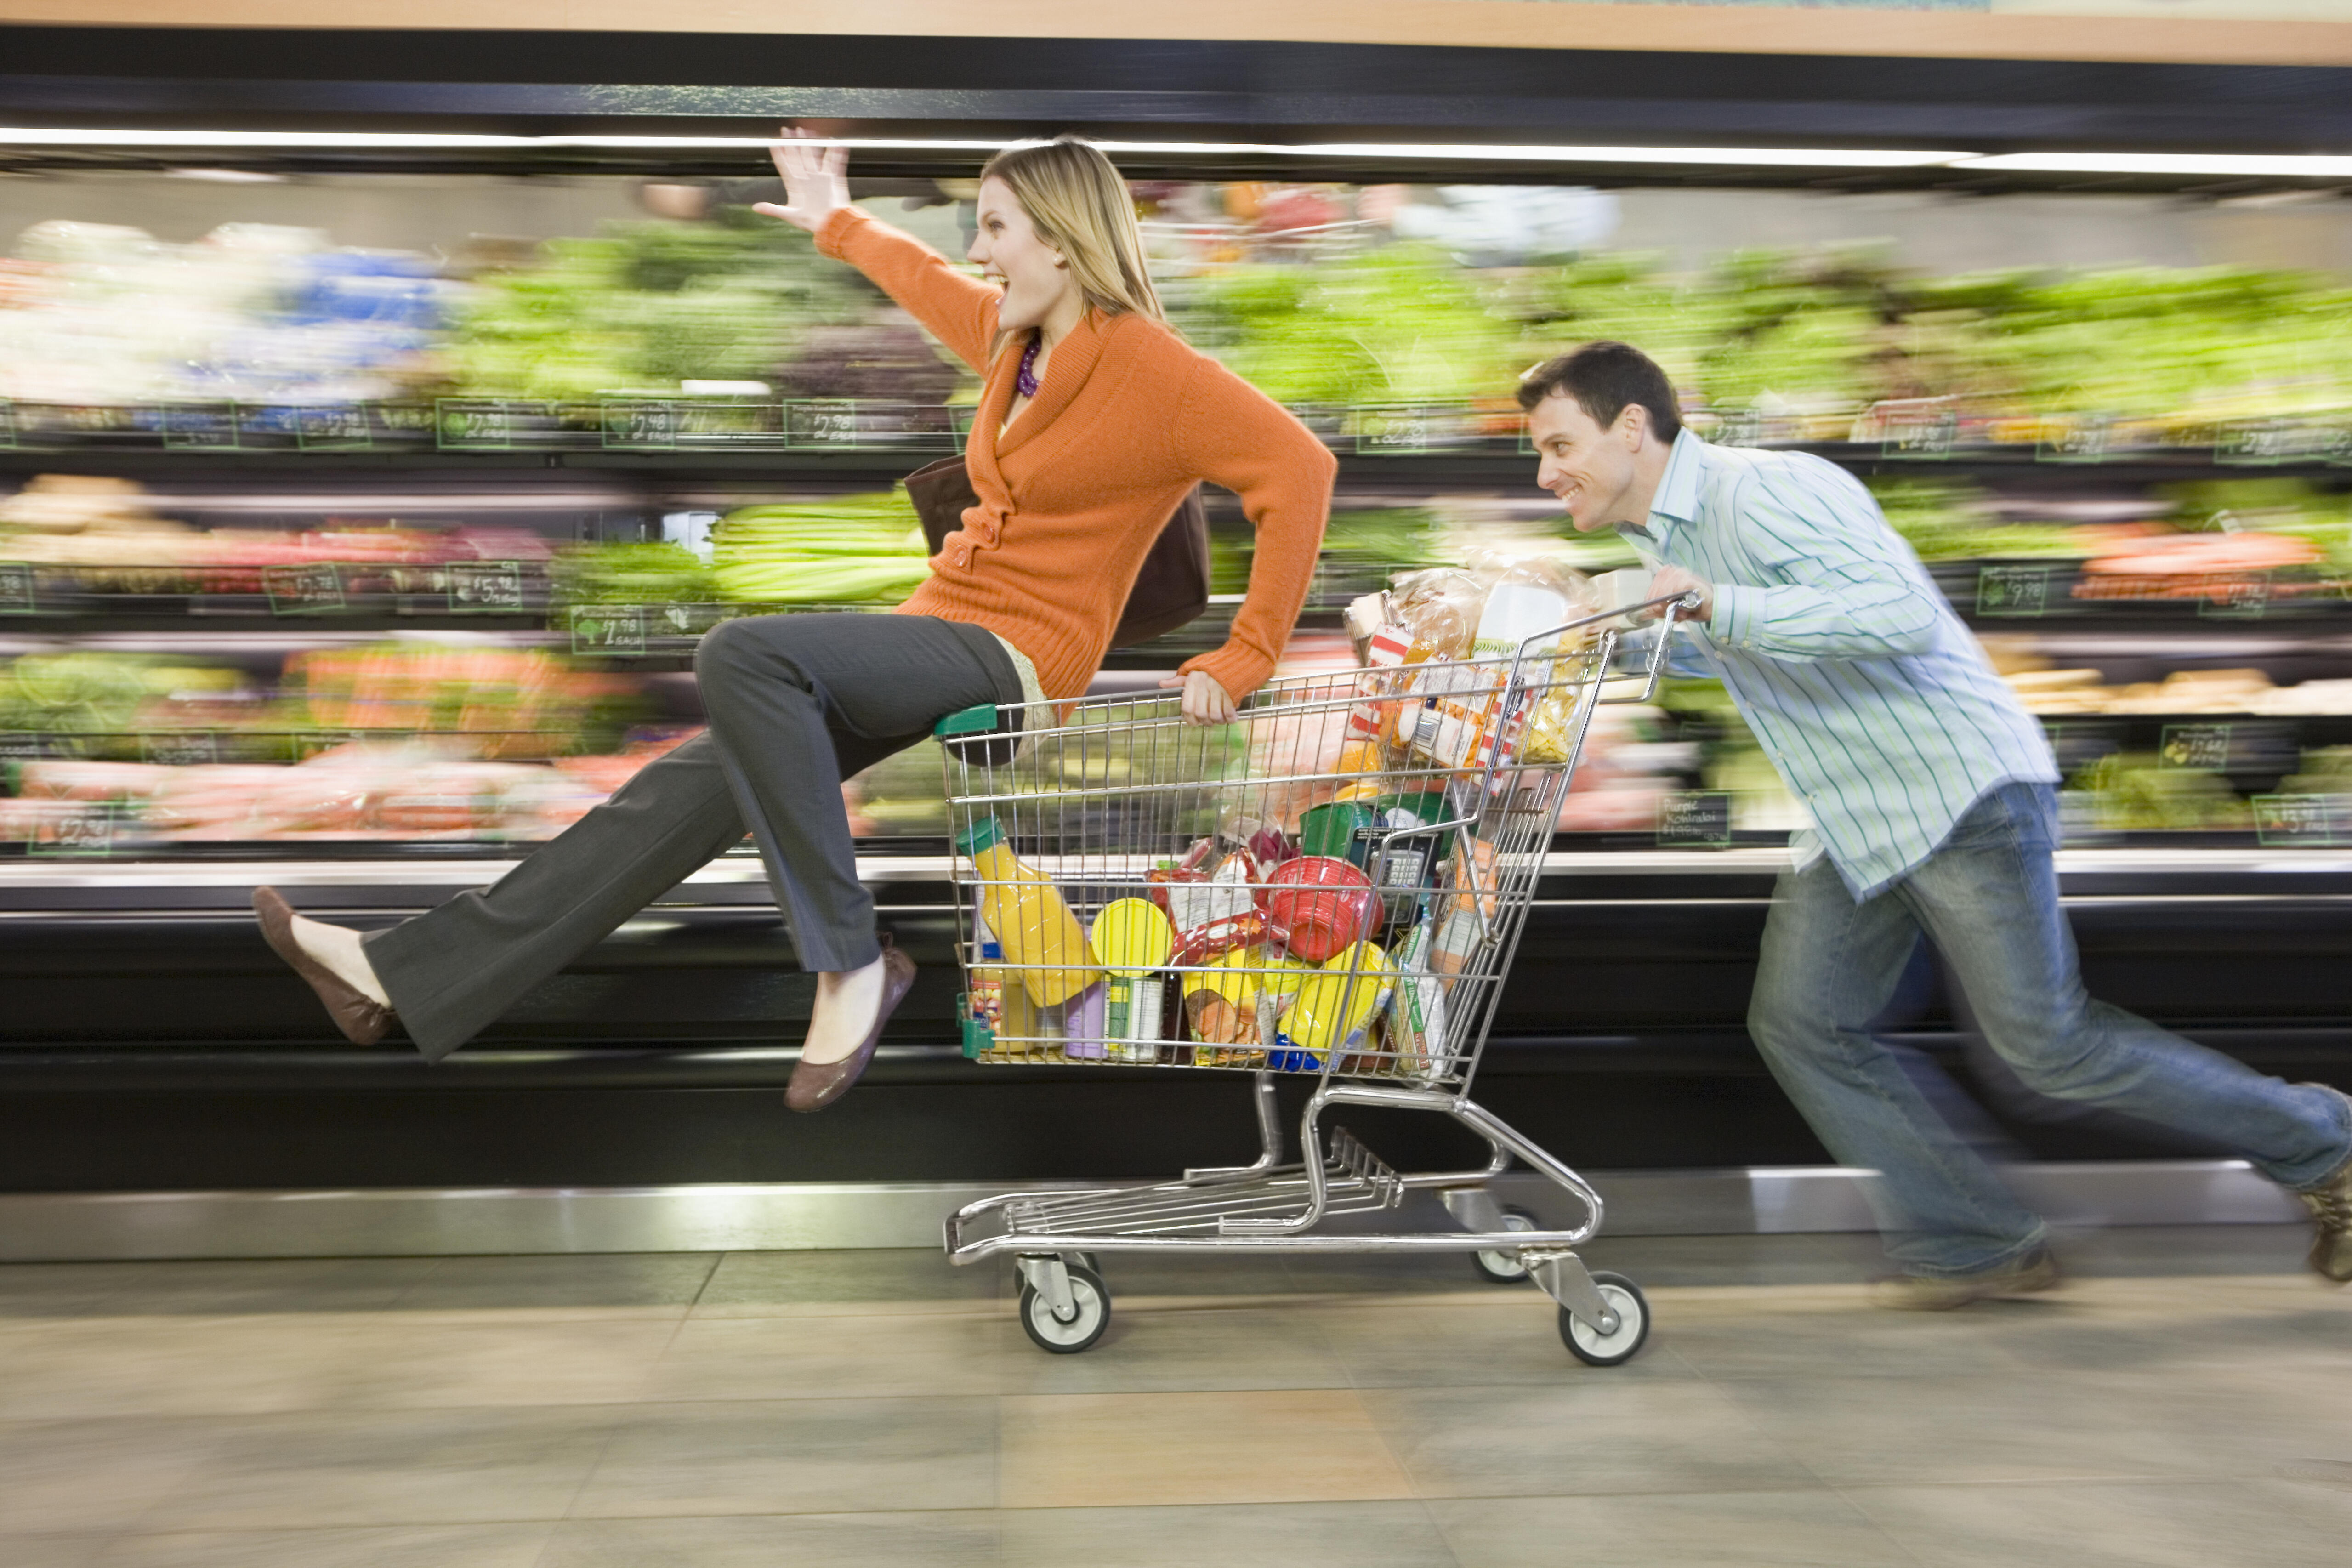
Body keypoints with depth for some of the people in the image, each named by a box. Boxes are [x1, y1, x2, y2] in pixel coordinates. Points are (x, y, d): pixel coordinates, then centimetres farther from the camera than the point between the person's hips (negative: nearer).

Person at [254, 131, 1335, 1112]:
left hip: (1013, 658, -8)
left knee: (742, 655, -29)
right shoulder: (1015, 335, 14)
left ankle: (849, 962, -21)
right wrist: (839, 226, 50)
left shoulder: (1147, 366, -12)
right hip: (941, 631, 8)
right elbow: (930, 285, 36)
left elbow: (1298, 469, -19)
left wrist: (1239, 662, -20)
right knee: (696, 785, -1)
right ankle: (407, 975, 2)